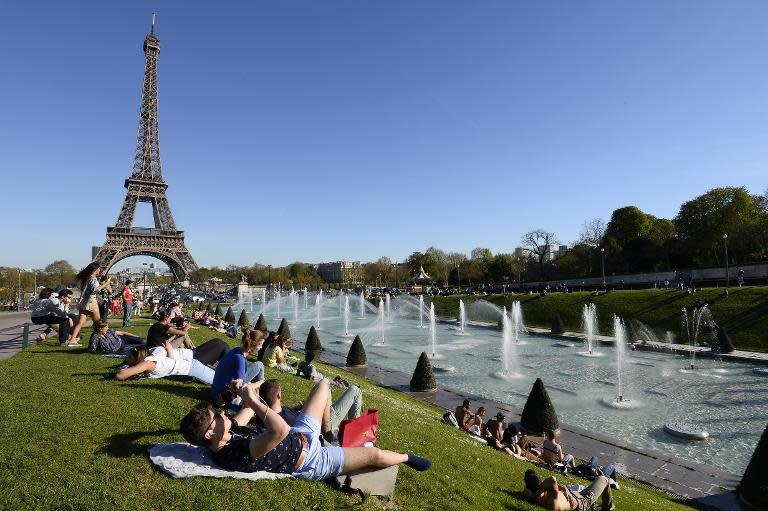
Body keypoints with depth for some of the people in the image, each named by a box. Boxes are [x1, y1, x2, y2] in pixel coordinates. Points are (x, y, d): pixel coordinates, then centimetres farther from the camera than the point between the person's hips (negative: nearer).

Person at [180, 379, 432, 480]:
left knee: (322, 385, 15)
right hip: (309, 460, -8)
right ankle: (405, 457, 27)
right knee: (374, 454, -8)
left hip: (297, 437, 8)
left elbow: (250, 411, 10)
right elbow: (280, 430, -51)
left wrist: (247, 393, -13)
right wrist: (250, 398, -41)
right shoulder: (238, 454, -36)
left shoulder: (227, 432, -8)